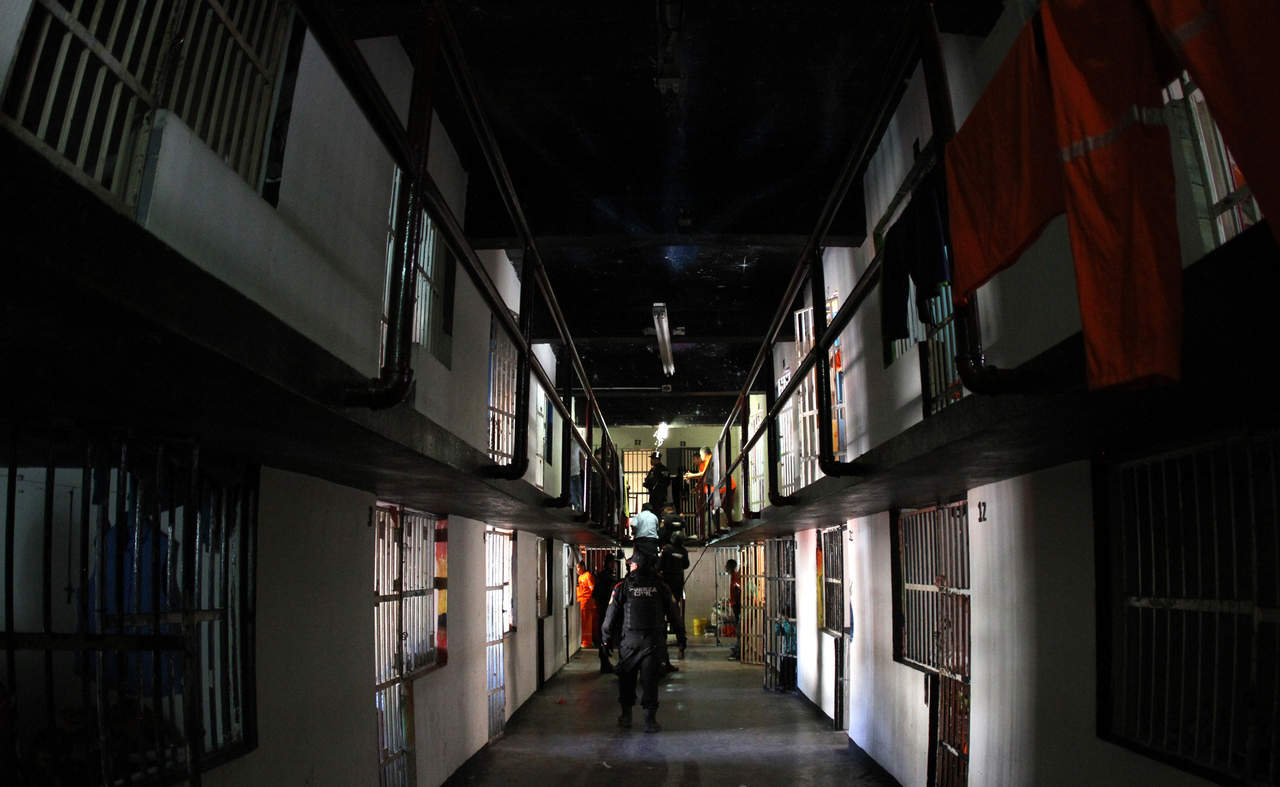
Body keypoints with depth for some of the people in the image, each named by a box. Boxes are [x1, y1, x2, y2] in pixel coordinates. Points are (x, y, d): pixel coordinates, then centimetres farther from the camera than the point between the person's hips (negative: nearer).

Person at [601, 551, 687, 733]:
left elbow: (611, 614, -2)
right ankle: (650, 719, 0)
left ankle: (626, 715, 23)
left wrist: (607, 638, 9)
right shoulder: (661, 587, 1)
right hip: (653, 642, 1)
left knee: (627, 678, 14)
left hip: (628, 641, -1)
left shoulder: (622, 587, -4)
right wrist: (681, 636, 16)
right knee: (649, 680, 3)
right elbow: (674, 614, 6)